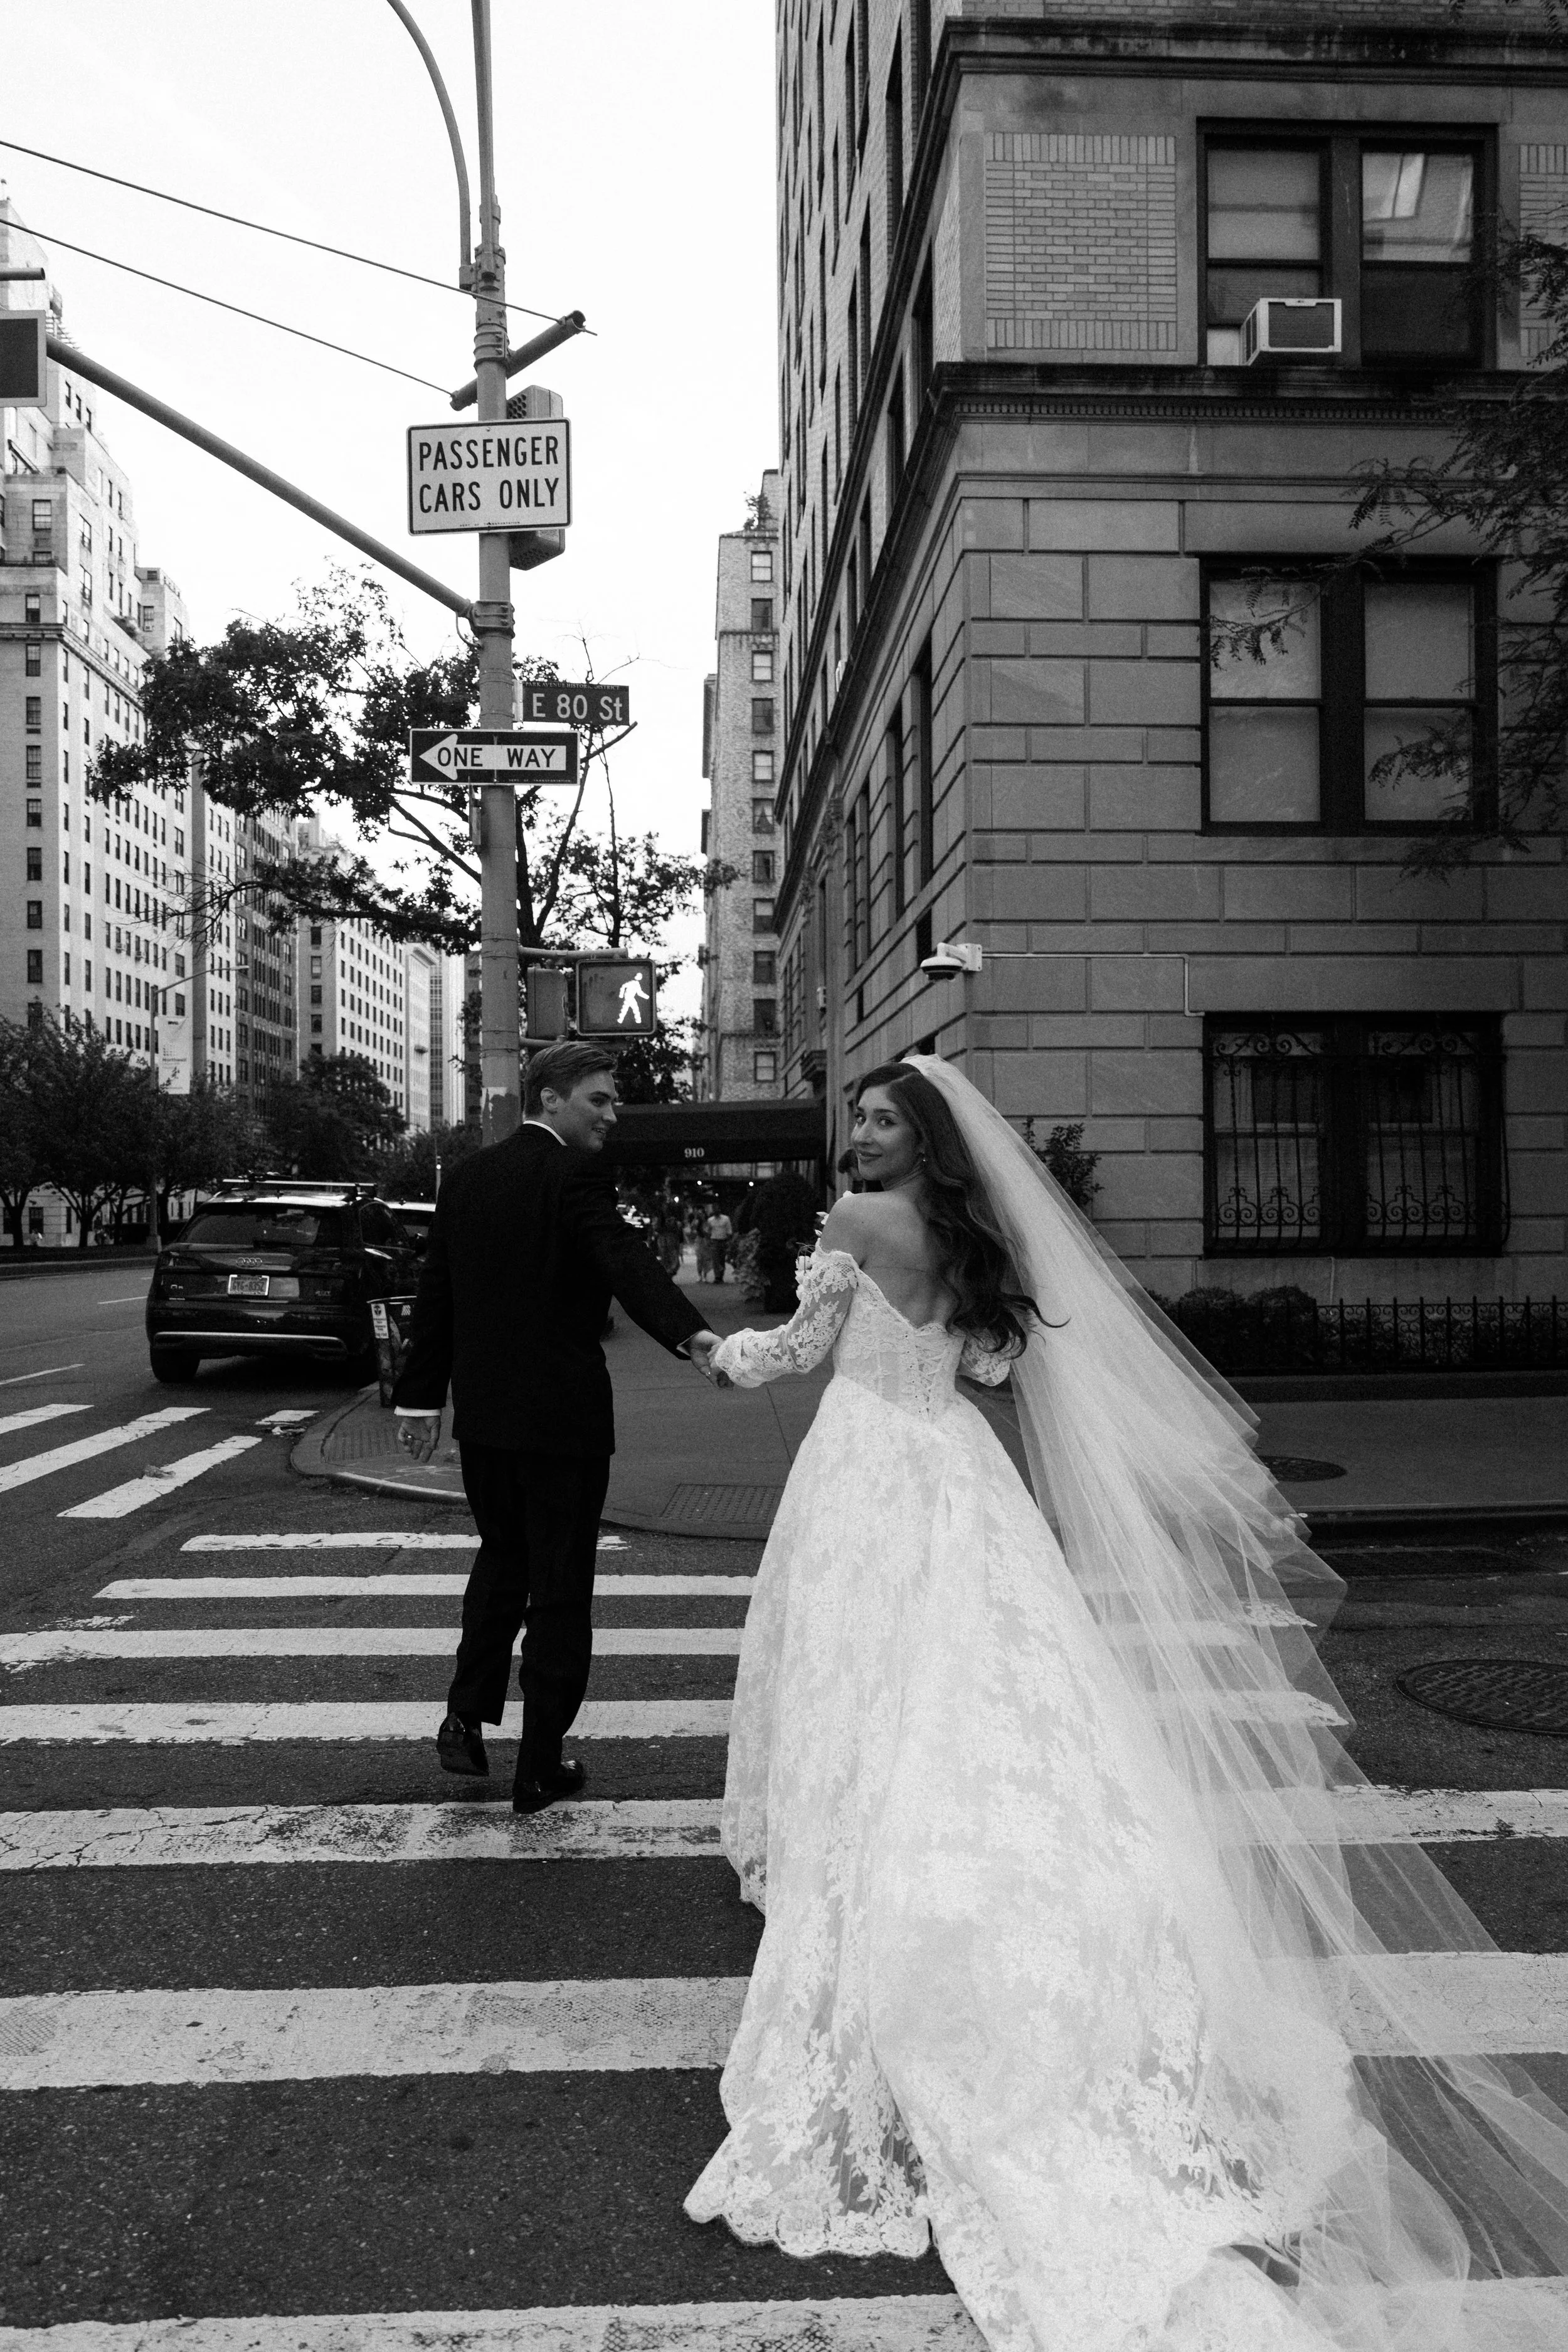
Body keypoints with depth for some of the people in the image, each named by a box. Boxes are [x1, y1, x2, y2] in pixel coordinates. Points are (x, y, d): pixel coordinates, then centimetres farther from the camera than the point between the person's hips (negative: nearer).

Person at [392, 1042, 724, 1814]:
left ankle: (466, 1719, 22)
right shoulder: (574, 1176, -14)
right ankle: (540, 1770, 14)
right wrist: (690, 1332, -45)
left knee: (501, 1558, 26)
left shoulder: (466, 1175, 8)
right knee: (560, 1586, 6)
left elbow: (435, 1292, 12)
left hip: (481, 1413, 7)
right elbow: (625, 1260, -32)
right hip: (560, 1415, -6)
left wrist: (421, 1395, 19)